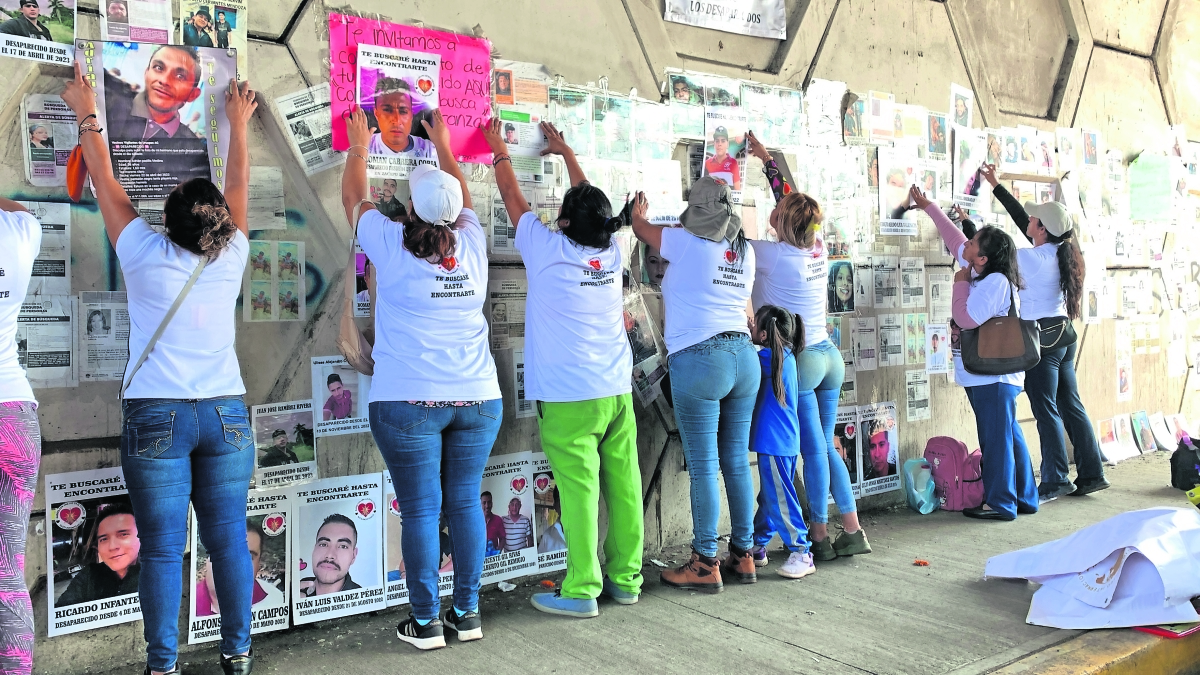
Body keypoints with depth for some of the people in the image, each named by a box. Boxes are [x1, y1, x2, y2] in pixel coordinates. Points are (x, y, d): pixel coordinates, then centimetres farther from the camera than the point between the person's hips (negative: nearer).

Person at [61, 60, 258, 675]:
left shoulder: (145, 255, -2)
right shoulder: (230, 258, 3)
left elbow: (104, 183, 11)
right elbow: (239, 185, 17)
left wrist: (87, 115, 24)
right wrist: (238, 124, 31)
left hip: (156, 417, -2)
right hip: (225, 415, 2)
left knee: (162, 547, 2)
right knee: (228, 540, 6)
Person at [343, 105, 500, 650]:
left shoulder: (392, 245, -4)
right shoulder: (472, 244, 4)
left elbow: (353, 197, 14)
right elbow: (463, 196, 25)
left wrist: (358, 146, 30)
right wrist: (443, 146, 39)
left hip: (409, 402, -3)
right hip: (477, 399, 3)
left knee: (420, 511, 3)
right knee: (465, 504, 9)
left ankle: (425, 621, 11)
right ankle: (467, 613, 17)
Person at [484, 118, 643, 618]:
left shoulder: (549, 251, -6)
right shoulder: (611, 253, 6)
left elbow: (514, 200, 9)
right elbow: (592, 204, 24)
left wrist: (499, 151, 25)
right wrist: (565, 152, 37)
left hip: (570, 397, -6)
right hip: (618, 390, 6)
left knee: (579, 491, -4)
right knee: (623, 486, 8)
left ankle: (580, 591, 1)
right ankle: (625, 578, 18)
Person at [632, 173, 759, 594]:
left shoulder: (686, 243, -5)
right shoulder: (745, 251, 11)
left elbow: (640, 227, 12)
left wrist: (638, 211, 35)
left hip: (698, 361, -6)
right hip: (743, 357, 6)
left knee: (703, 468, -2)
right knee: (737, 463, 12)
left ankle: (705, 566, 5)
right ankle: (743, 557, 20)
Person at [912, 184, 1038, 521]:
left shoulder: (996, 281, -18)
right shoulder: (980, 274, 9)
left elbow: (967, 318, -24)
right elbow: (954, 238, 21)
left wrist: (961, 284, -10)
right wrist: (927, 206, 28)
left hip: (993, 377, -10)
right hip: (986, 376, 10)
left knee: (996, 438, -2)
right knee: (1008, 435, 15)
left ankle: (1001, 503, 6)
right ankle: (1024, 497, 24)